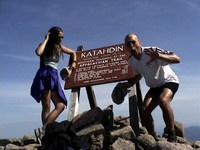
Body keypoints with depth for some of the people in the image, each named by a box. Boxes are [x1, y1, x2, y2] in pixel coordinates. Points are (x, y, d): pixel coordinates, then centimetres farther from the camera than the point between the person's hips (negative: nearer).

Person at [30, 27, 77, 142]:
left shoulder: (59, 47, 19)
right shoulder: (45, 46, 3)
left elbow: (73, 52, 34)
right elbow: (38, 52, -22)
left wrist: (74, 62, 17)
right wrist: (46, 39, -9)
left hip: (54, 77, 6)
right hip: (44, 76, -6)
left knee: (61, 106, -7)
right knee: (47, 107, -15)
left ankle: (43, 130, -12)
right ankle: (45, 131, -15)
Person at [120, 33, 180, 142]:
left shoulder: (152, 51, -26)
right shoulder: (131, 61, -6)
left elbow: (177, 59, -31)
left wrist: (159, 56, -48)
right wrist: (130, 83, -3)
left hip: (169, 81, -6)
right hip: (154, 87, 6)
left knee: (163, 101, -35)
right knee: (144, 110, -12)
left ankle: (172, 136, -19)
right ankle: (154, 138, 9)